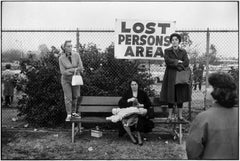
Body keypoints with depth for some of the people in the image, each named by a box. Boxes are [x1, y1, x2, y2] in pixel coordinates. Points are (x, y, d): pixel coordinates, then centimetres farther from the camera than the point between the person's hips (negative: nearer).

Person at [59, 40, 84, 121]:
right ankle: (68, 115, 9)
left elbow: (81, 68, -12)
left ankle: (73, 112, 28)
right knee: (68, 97, -2)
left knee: (75, 96, 12)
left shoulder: (76, 55, -11)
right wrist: (74, 70, -21)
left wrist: (69, 70, -18)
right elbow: (63, 72, -17)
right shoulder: (61, 58, -14)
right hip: (66, 80, -2)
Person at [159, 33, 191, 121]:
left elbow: (186, 63, -3)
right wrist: (178, 62, -6)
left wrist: (174, 63, -10)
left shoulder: (183, 51, 11)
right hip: (170, 76, -1)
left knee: (180, 95, 3)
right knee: (170, 96, -2)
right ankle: (170, 116, 5)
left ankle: (180, 115, 11)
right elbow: (168, 61, -10)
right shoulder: (167, 51, 7)